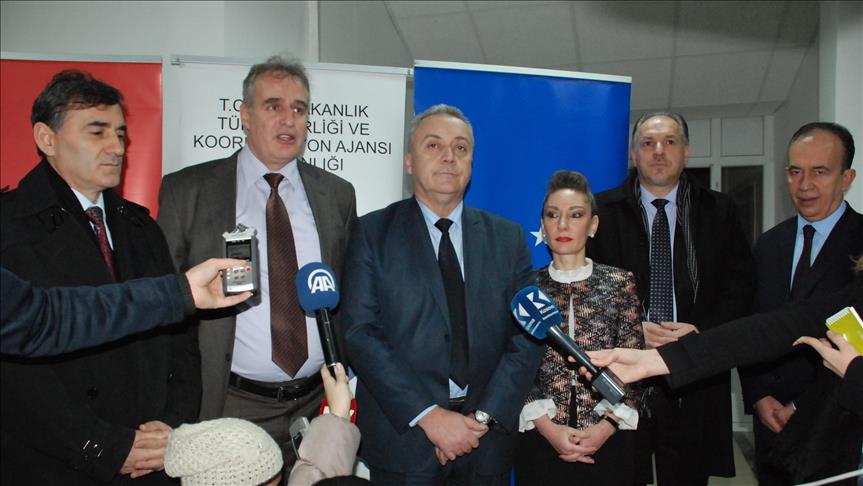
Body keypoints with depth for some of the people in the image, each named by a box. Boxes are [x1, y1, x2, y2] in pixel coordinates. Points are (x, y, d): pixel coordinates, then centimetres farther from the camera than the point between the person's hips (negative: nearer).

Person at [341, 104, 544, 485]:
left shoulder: (508, 237, 5)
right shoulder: (372, 233, -3)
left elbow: (527, 335, 0)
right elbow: (360, 333, -11)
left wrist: (484, 416, -11)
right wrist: (429, 415, -17)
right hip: (402, 433, -2)